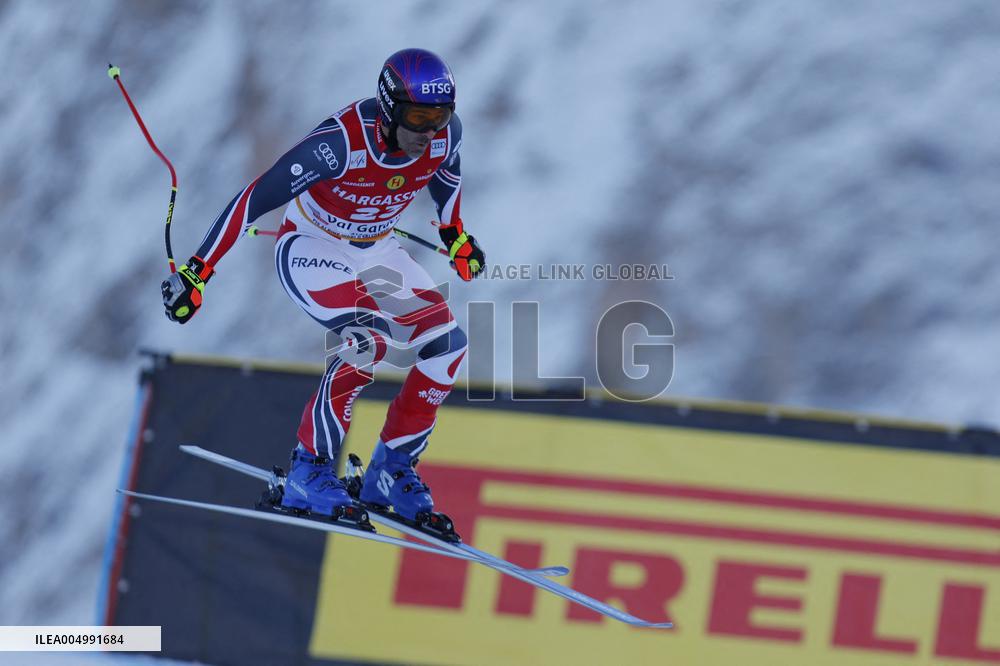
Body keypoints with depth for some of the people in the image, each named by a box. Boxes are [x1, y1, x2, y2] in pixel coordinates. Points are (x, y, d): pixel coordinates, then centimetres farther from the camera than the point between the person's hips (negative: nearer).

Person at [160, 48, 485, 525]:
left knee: (447, 344, -10)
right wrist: (197, 272, -27)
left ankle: (391, 470, 5)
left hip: (376, 253, 6)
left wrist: (455, 235, 23)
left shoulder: (445, 133, -17)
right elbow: (255, 198, -29)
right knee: (369, 340, -30)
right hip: (311, 249, -6)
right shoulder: (342, 141, -34)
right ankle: (308, 471, -19)